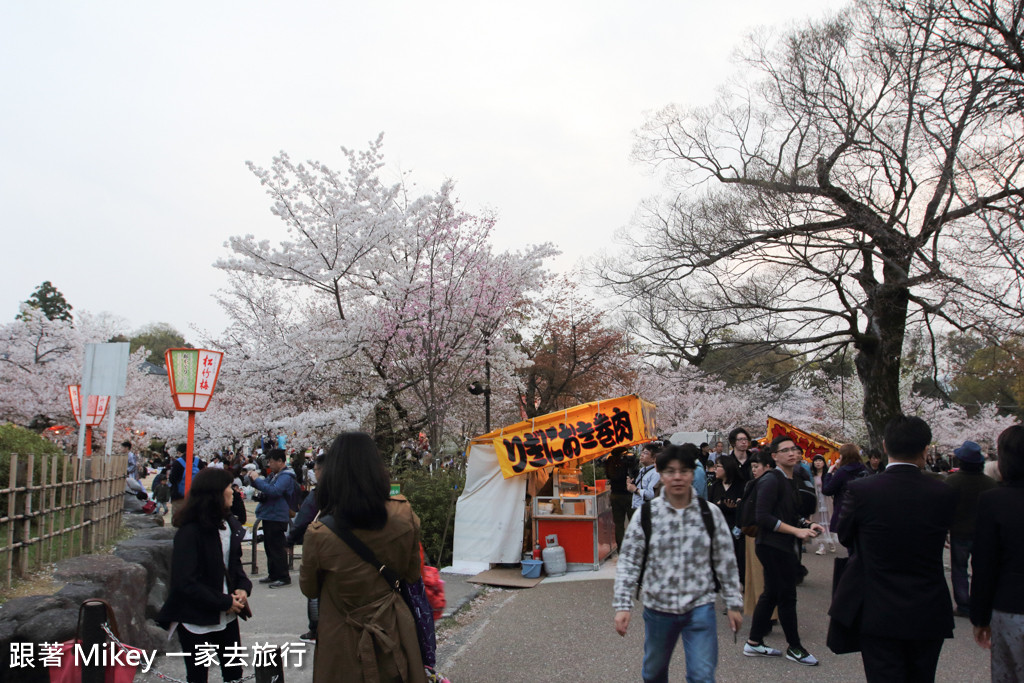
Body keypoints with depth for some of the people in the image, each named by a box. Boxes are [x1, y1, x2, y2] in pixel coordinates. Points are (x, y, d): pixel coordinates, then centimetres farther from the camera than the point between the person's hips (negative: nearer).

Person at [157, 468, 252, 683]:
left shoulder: (229, 525, 3)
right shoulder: (189, 532, -19)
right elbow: (185, 583, -21)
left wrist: (243, 587, -6)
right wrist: (225, 602, -19)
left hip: (227, 616, 7)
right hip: (196, 620, -6)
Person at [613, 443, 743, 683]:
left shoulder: (711, 513, -5)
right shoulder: (645, 515, -8)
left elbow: (726, 562, 3)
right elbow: (628, 563, -6)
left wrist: (734, 604, 4)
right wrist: (622, 606, -12)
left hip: (700, 607, -1)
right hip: (658, 607, 1)